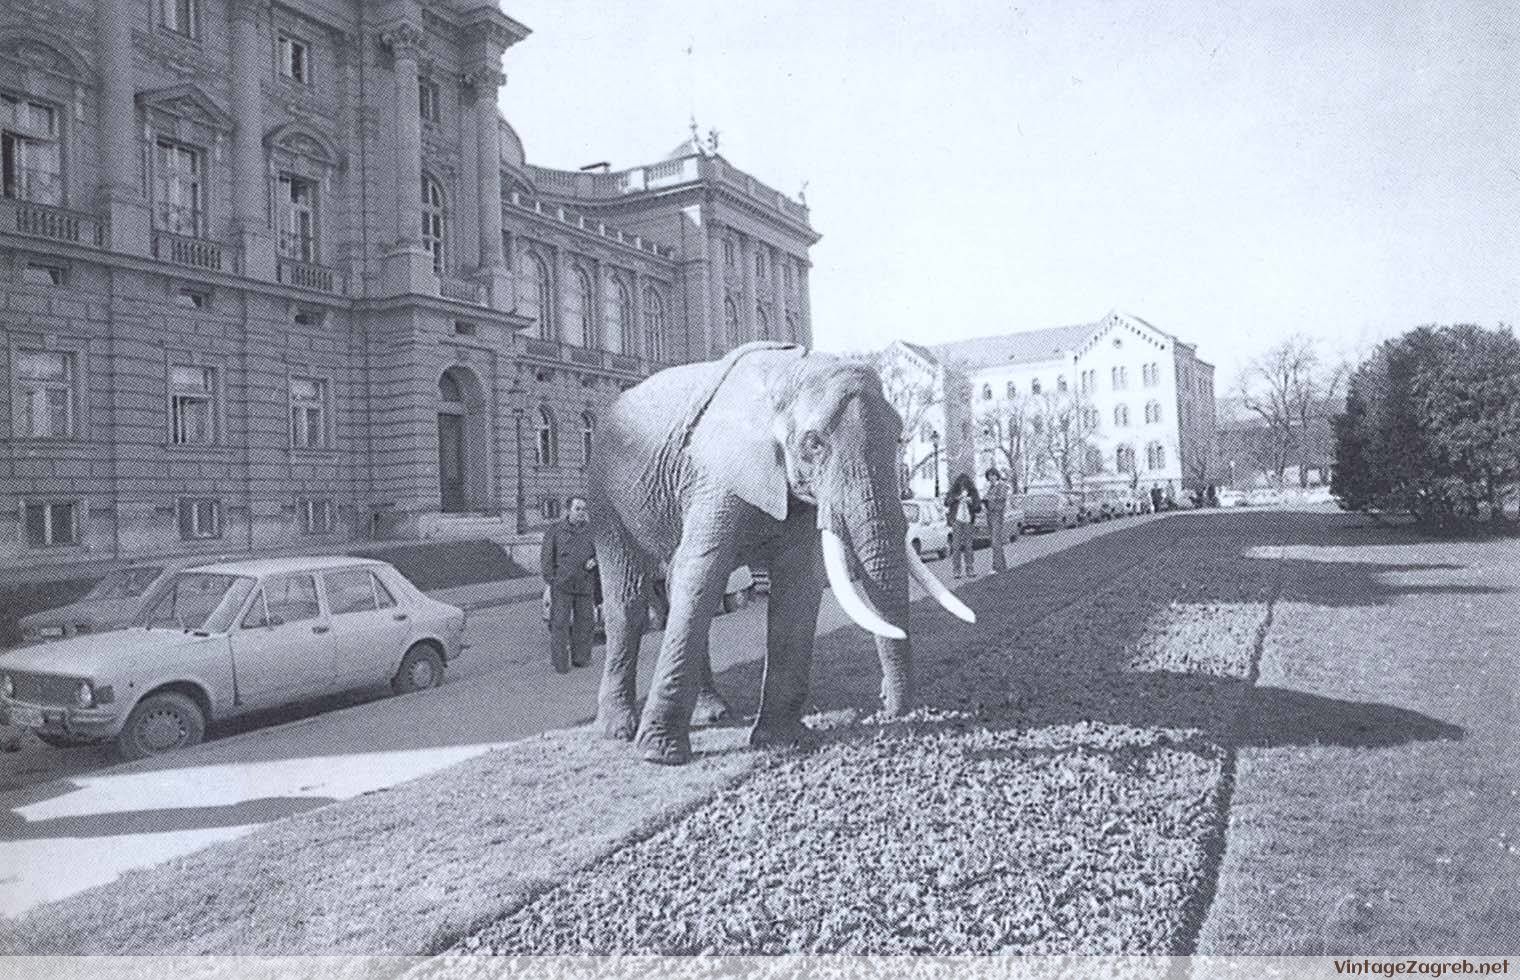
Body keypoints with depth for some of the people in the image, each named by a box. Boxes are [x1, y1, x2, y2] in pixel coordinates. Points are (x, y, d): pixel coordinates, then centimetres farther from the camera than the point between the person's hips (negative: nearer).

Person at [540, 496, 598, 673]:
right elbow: (546, 557, 2)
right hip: (562, 585, -3)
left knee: (585, 622, 8)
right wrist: (550, 579, -5)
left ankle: (581, 657, 23)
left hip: (585, 584, 3)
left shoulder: (591, 530, 8)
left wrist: (594, 560, -4)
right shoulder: (555, 530, 1)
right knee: (559, 624, -4)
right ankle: (560, 662, 3)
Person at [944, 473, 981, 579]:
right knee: (956, 546, -5)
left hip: (968, 523, 1)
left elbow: (978, 508, 5)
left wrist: (971, 502, -13)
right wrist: (958, 497, -18)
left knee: (968, 546, 4)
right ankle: (956, 571, -3)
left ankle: (970, 571, 11)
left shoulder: (973, 493, 8)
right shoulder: (953, 492, 5)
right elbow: (946, 502, -8)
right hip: (956, 522, -1)